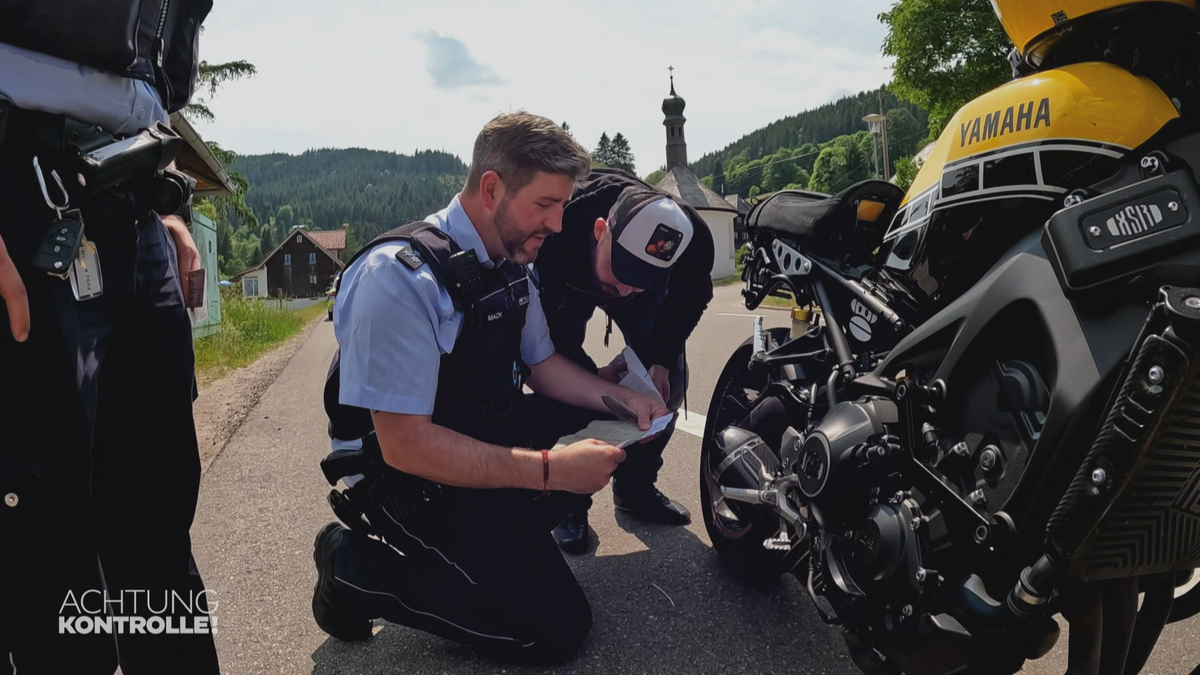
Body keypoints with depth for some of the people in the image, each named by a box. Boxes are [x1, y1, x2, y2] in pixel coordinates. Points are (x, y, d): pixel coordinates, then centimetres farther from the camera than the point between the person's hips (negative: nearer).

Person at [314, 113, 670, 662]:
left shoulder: (510, 263, 1)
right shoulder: (399, 276, -26)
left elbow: (541, 364, 12)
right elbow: (405, 445, -29)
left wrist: (624, 399, -5)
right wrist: (550, 470, -31)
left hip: (491, 442, 9)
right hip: (412, 477, -8)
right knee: (557, 626, -11)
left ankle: (503, 535, 6)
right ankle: (356, 568, -1)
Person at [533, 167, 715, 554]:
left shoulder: (692, 240, -36)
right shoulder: (551, 233, -44)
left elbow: (689, 300, -12)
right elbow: (539, 322, -27)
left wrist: (662, 360, -22)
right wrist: (589, 375, -34)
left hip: (650, 282, 3)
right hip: (565, 282, -2)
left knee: (671, 381, -5)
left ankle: (635, 489, 15)